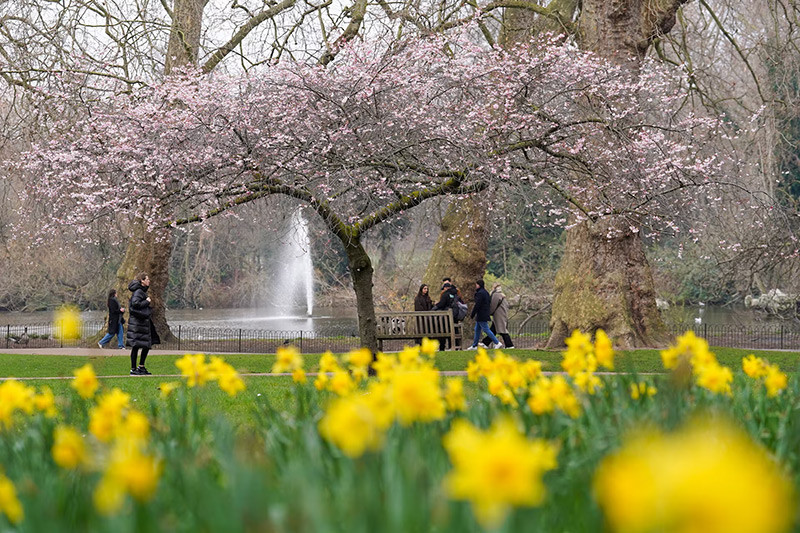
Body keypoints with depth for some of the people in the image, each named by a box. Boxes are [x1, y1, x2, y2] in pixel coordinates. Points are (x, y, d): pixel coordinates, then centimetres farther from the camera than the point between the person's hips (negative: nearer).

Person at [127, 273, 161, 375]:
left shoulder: (142, 291, 17)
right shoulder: (138, 292, -14)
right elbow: (135, 303, -26)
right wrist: (147, 302, -16)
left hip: (144, 320, 10)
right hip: (137, 322, -10)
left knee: (147, 345, 12)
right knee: (136, 346, -4)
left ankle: (141, 367, 21)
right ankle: (133, 369, 1)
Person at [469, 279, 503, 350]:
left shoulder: (480, 293, -16)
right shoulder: (485, 292, 14)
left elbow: (477, 305, -19)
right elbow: (489, 302, 18)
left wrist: (472, 315, -13)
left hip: (481, 316, -10)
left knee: (486, 329, -7)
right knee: (477, 330, 14)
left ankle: (497, 343, -8)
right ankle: (474, 345, 18)